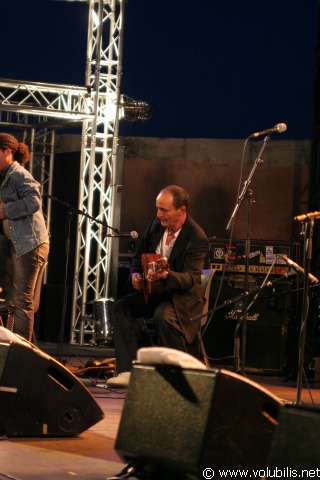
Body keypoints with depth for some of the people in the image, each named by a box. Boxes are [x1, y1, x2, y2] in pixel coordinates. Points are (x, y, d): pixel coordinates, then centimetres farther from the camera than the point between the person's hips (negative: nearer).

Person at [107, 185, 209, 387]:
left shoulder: (197, 238, -21)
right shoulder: (157, 223, 0)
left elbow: (190, 278, -29)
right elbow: (140, 255, 16)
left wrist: (165, 275, -48)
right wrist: (136, 273, -5)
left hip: (183, 296, -7)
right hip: (154, 292, 7)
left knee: (163, 316, -36)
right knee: (121, 308, -14)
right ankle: (127, 371, -17)